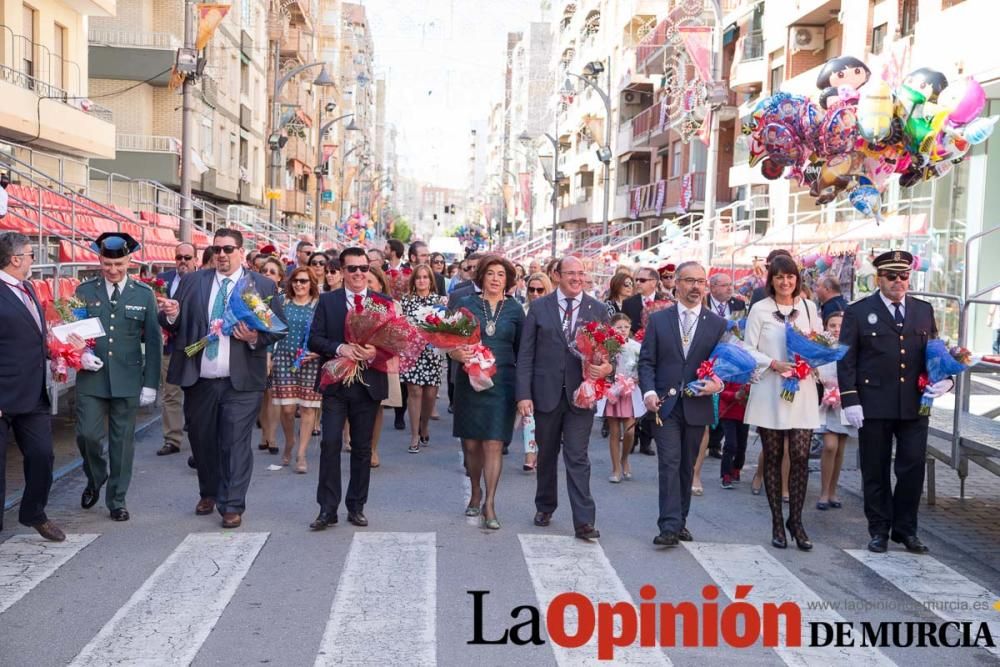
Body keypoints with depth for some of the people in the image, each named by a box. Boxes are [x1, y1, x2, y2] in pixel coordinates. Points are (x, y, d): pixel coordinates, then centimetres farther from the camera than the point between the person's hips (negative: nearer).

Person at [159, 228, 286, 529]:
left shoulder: (263, 286, 1)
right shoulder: (192, 282, 8)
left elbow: (279, 328, 1)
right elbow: (176, 327, 6)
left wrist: (256, 338, -16)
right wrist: (171, 315, -16)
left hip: (241, 381, -3)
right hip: (199, 380, 3)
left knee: (236, 444, -2)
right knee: (202, 440, 16)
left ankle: (232, 506, 8)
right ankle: (208, 493, 37)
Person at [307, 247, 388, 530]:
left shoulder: (384, 302, 5)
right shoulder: (327, 301, 4)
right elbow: (314, 339, -2)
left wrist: (375, 352, -17)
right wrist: (339, 348, -19)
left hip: (368, 385, 1)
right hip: (335, 383, -1)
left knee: (362, 448, 9)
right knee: (330, 443, -7)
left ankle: (356, 507, 20)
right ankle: (327, 509, 2)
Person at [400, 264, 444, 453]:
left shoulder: (439, 300, 7)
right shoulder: (406, 300, 6)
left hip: (432, 350, 1)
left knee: (430, 394, 2)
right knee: (415, 391, -6)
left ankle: (424, 426, 29)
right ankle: (415, 436, 1)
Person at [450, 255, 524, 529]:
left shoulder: (515, 310, 4)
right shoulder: (466, 304, 3)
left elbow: (522, 350, 7)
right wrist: (458, 354, -18)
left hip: (501, 383, -1)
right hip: (469, 381, 1)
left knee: (494, 444, -5)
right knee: (471, 443, 8)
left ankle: (489, 504, 2)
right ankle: (476, 492, 30)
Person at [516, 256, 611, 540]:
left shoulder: (598, 310, 3)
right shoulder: (539, 308, 1)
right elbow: (525, 354, -1)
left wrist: (607, 367, -16)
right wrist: (523, 394, -8)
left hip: (581, 394, -1)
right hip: (546, 394, 1)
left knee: (577, 458, -3)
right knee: (546, 454, 15)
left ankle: (584, 521, -1)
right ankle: (545, 507, 33)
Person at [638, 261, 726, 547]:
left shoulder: (718, 324, 5)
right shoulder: (658, 320, 4)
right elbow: (646, 361, 2)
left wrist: (718, 384, -15)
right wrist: (649, 392, -13)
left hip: (697, 406, 2)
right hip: (665, 404, -1)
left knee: (687, 467, 11)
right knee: (669, 464, -8)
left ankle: (679, 522, 22)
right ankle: (669, 526, -9)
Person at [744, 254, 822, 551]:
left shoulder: (809, 307, 9)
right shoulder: (759, 310, 0)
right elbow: (749, 349, -1)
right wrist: (774, 364, -15)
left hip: (803, 393, 2)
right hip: (769, 393, -2)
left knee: (800, 457, -3)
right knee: (773, 457, 6)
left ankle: (795, 520, 11)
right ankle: (777, 522, 16)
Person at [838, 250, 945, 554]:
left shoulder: (924, 310, 11)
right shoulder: (858, 312, 0)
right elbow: (846, 360, -3)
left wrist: (945, 379, -5)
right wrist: (850, 400, -11)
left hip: (914, 405, 3)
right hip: (874, 406, -2)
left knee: (913, 467, 3)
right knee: (876, 471, 7)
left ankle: (905, 528, 18)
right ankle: (879, 530, 19)